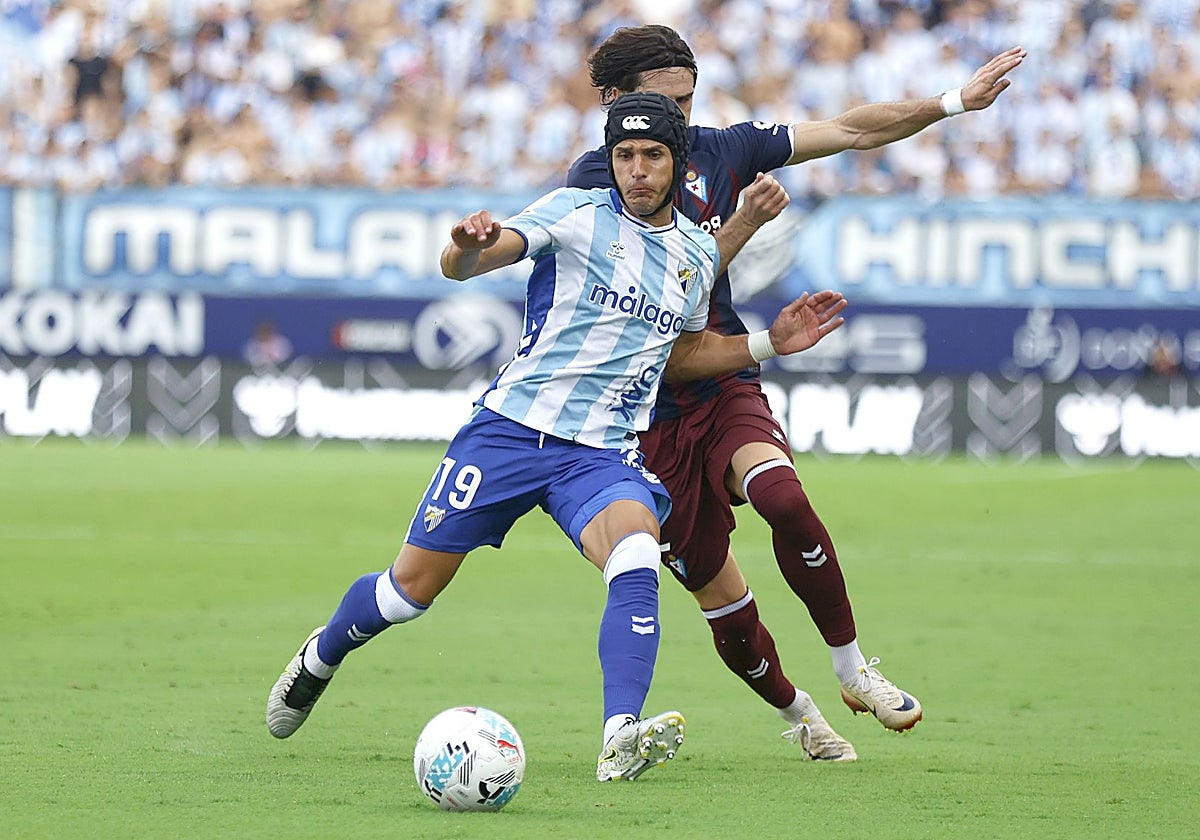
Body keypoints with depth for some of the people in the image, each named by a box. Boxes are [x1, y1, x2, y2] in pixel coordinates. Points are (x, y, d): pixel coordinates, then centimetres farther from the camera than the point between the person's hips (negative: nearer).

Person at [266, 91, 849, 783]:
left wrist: (770, 343, 14)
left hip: (604, 454, 3)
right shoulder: (578, 213, -6)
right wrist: (468, 246, -41)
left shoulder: (697, 254, 10)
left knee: (637, 562, -29)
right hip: (511, 429, -2)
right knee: (413, 587, 5)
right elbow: (463, 264, -17)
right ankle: (321, 657, 37)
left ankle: (621, 738, -42)